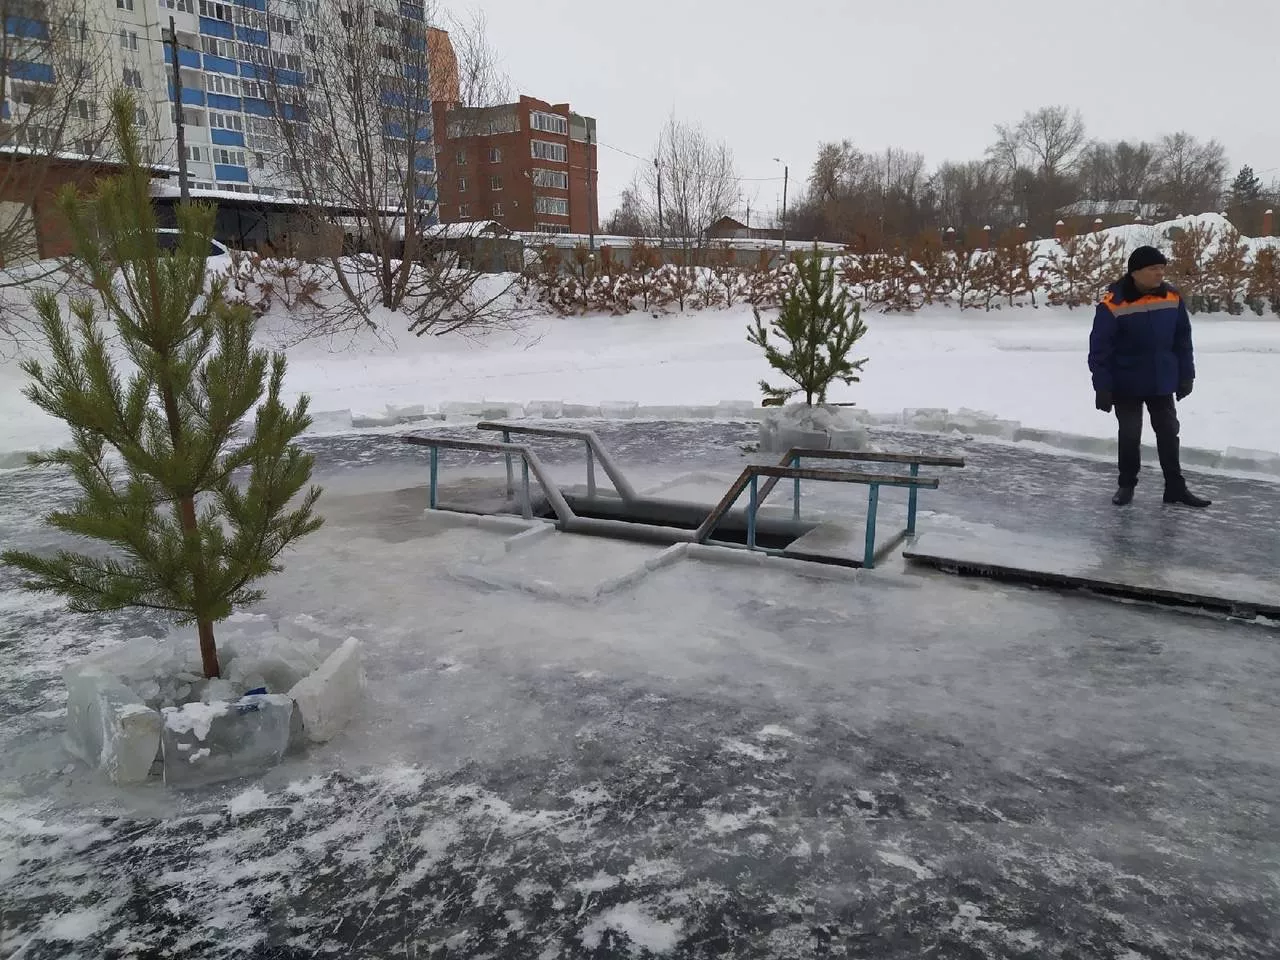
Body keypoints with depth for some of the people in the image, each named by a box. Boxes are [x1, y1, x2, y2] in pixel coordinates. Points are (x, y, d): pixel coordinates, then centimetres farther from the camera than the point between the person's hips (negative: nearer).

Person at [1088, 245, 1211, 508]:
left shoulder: (1173, 299, -3)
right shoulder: (1113, 304, -18)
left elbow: (1183, 341, 6)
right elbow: (1099, 349, -16)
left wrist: (1186, 376, 6)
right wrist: (1102, 387, -17)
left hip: (1162, 383, 4)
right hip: (1126, 385, -4)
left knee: (1168, 433, 10)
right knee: (1129, 436, 7)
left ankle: (1175, 488, 20)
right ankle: (1126, 485, 24)